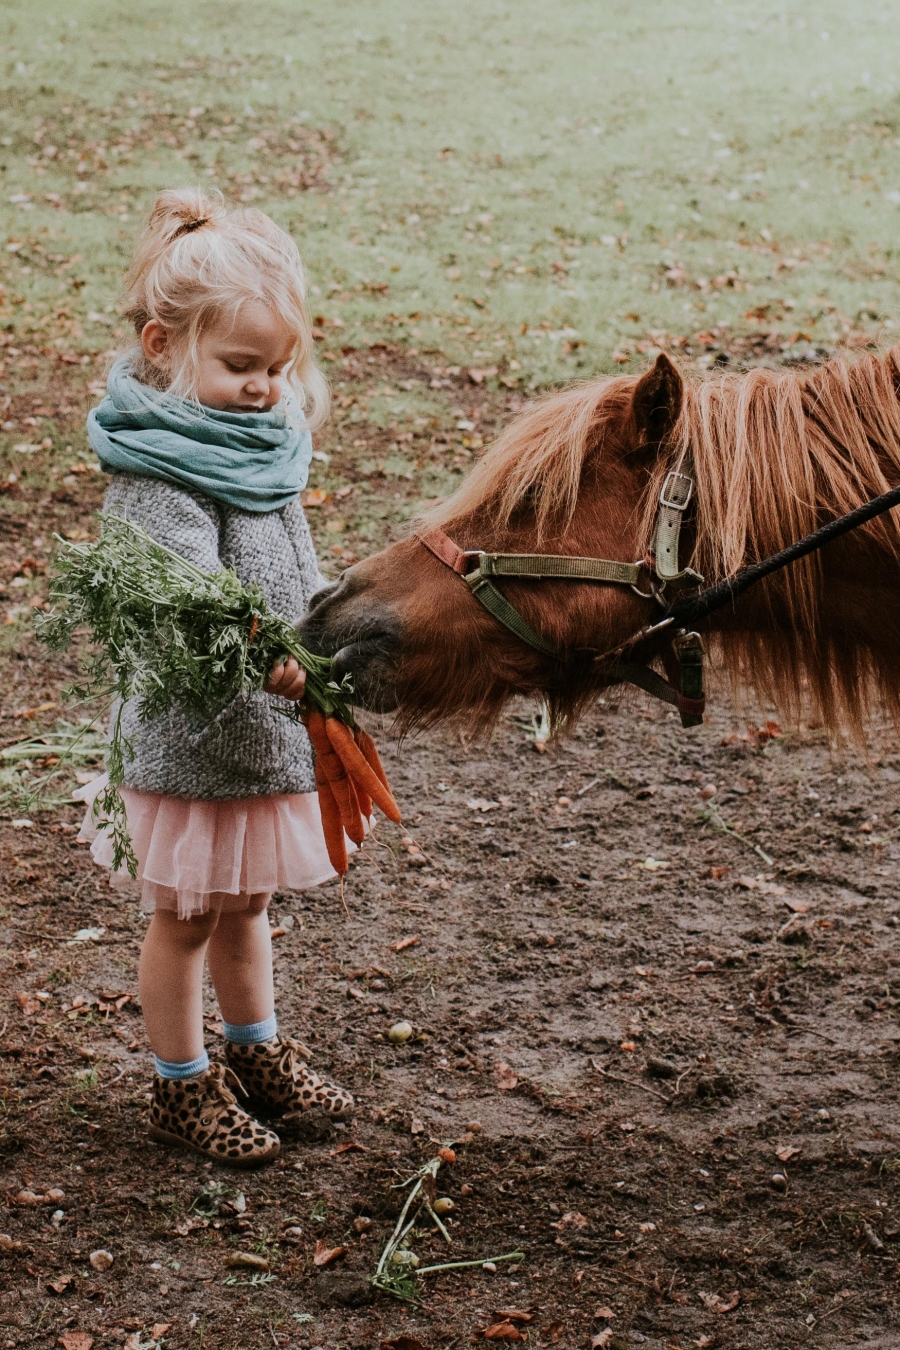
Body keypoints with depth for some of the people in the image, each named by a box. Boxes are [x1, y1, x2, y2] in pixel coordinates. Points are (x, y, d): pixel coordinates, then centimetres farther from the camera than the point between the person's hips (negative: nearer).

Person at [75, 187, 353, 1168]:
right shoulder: (154, 467, -22)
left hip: (272, 724, 8)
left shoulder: (261, 438, 5)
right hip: (192, 736, -8)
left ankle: (258, 1055, 40)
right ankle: (183, 1088, 24)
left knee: (244, 902, 23)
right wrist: (265, 662, -52)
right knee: (184, 917, 9)